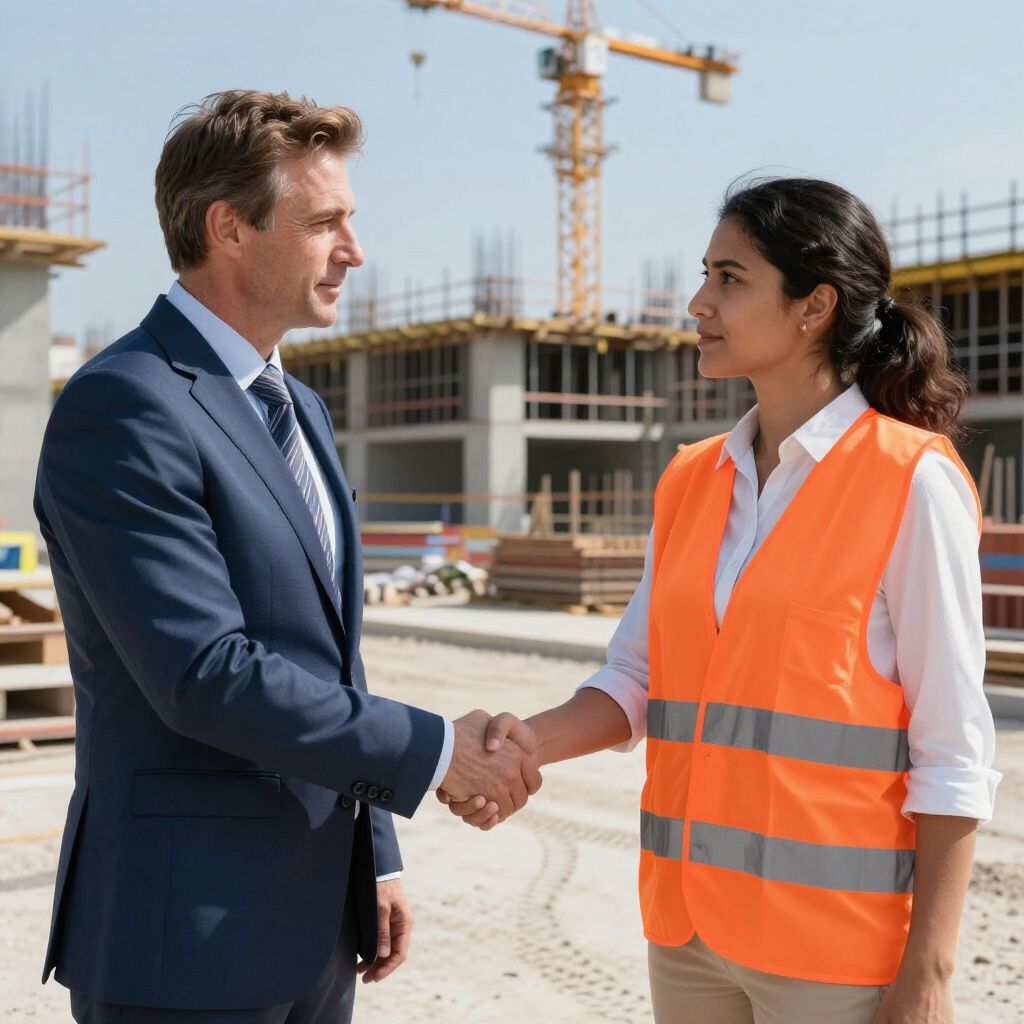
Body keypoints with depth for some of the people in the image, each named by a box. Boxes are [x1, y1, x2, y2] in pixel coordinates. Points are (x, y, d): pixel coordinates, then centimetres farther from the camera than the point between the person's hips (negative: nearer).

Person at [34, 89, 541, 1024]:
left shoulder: (298, 408, 13)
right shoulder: (124, 406, -15)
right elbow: (205, 675, -23)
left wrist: (374, 855, 15)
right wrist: (438, 751, -16)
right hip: (186, 939, -8)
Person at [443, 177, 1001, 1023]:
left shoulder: (912, 480, -10)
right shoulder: (691, 480, 6)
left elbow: (951, 754, -11)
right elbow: (636, 678, 4)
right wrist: (532, 742, -14)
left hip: (835, 938, -5)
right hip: (689, 921, 5)